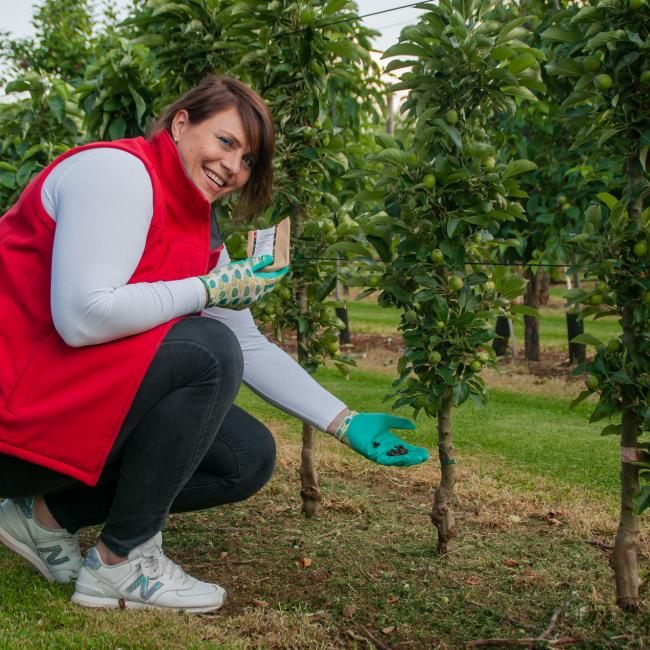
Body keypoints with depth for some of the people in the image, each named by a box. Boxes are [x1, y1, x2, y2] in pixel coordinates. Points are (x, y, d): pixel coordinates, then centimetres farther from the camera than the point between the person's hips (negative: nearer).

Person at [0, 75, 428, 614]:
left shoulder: (203, 234, 10)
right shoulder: (117, 170, -16)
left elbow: (250, 348, 11)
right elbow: (82, 317, -28)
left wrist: (347, 424, 5)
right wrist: (210, 290, -18)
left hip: (86, 409, 9)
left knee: (250, 459, 3)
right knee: (209, 352, -23)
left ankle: (50, 514, 10)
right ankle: (121, 563, -10)